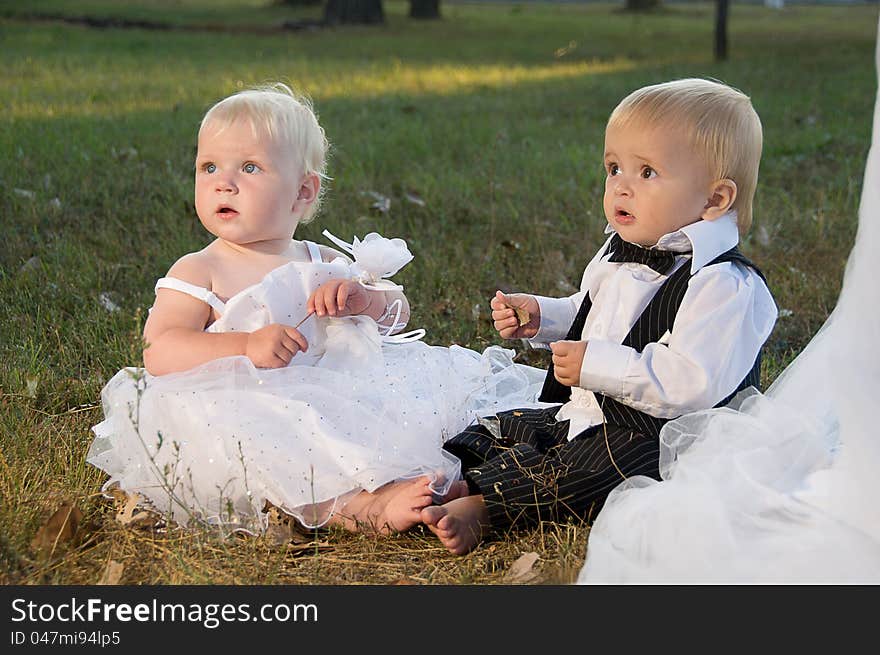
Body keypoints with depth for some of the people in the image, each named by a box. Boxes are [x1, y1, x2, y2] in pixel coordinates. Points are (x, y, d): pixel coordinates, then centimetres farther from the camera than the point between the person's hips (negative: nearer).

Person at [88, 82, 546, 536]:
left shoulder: (322, 265, 17)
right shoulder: (198, 272, 2)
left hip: (333, 407, 5)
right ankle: (349, 505, -52)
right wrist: (246, 346, -26)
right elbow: (160, 353, -12)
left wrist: (364, 297, -8)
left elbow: (397, 310, 17)